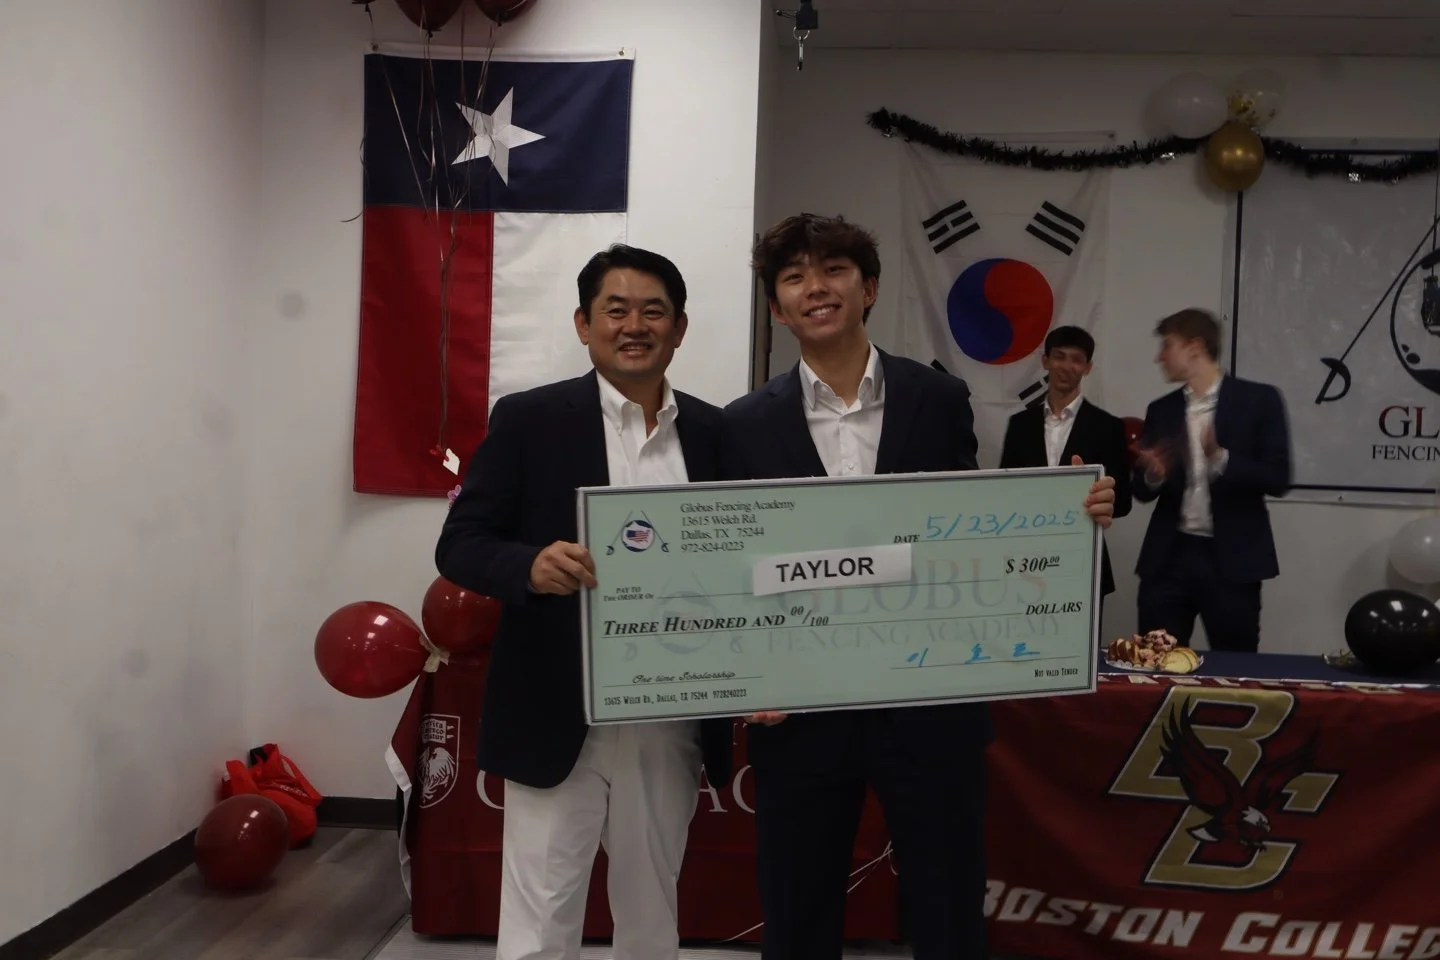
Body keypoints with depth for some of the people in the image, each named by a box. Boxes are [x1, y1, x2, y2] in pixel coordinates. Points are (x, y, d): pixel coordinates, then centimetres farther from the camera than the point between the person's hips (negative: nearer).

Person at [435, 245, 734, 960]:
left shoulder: (713, 433, 5)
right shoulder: (528, 419, -4)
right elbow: (459, 545, -5)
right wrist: (530, 565, -26)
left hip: (671, 724, 3)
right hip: (558, 719, -3)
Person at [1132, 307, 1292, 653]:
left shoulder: (1258, 400, -2)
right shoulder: (1161, 410, 10)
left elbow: (1278, 479, -8)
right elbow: (1143, 492, 10)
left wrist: (1221, 459, -22)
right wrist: (1153, 475, -12)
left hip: (1231, 559, -3)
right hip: (1169, 557, 3)